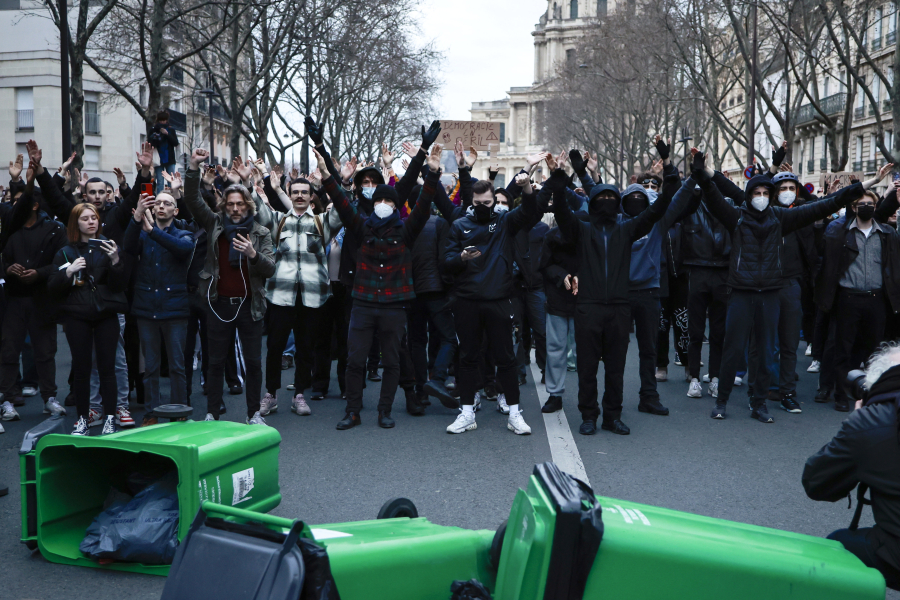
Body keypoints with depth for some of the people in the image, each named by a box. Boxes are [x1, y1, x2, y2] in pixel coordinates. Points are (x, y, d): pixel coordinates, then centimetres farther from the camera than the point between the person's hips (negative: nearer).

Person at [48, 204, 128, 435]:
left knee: (107, 367, -3)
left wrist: (115, 261, -17)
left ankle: (109, 418, 1)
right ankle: (82, 418, 11)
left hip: (106, 314, -1)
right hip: (78, 316, 1)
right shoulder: (66, 252, 9)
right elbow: (52, 287, 3)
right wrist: (68, 271, -14)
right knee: (81, 368, 2)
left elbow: (120, 285, -1)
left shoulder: (108, 247, 7)